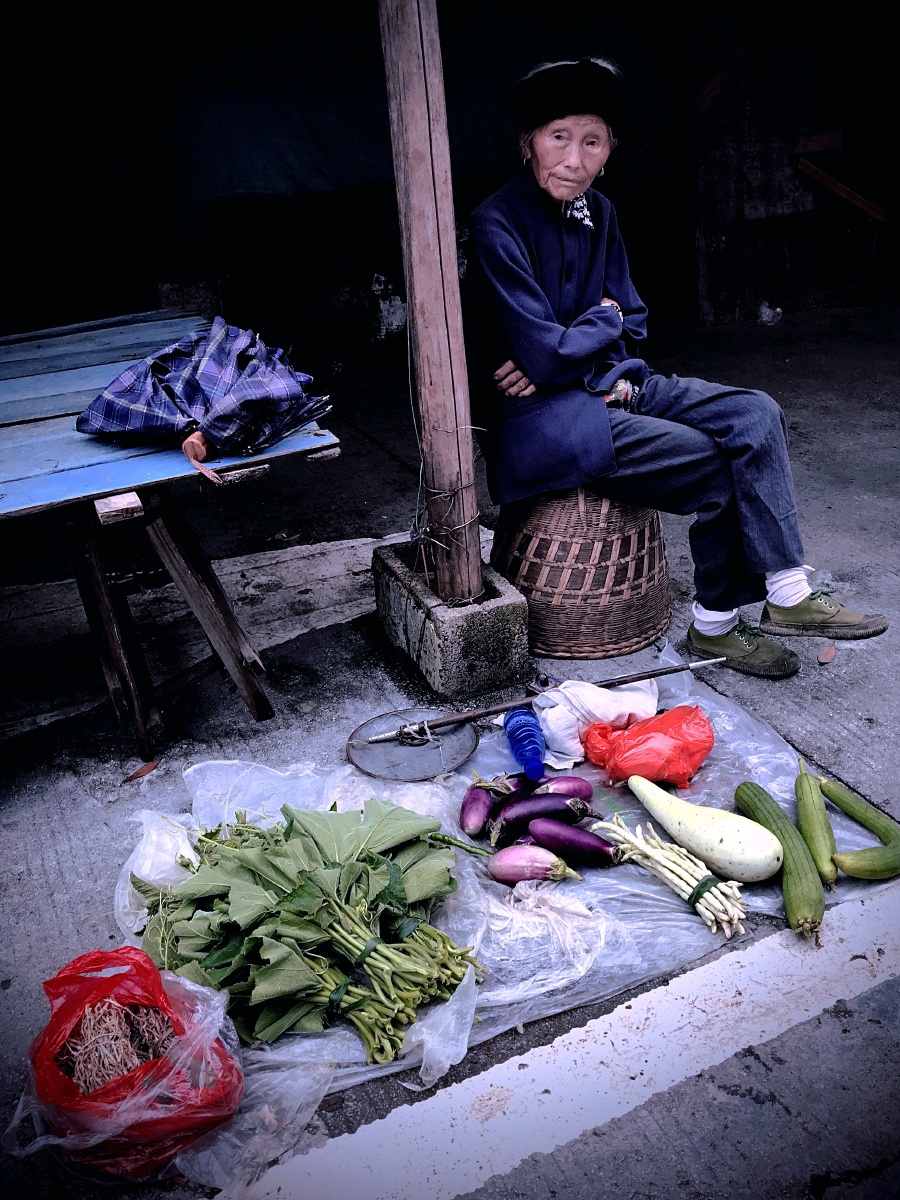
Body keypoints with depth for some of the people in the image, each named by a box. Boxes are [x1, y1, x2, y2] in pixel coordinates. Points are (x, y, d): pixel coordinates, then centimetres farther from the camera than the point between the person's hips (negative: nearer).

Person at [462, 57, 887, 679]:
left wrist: (593, 366, -12)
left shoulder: (597, 212, 8)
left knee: (755, 414, -6)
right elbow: (543, 354, -21)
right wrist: (603, 322, -3)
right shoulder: (497, 224, -16)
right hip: (539, 418, -8)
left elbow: (630, 322, 10)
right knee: (719, 466, -15)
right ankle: (716, 624, 5)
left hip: (606, 383, 8)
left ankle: (788, 593, -6)